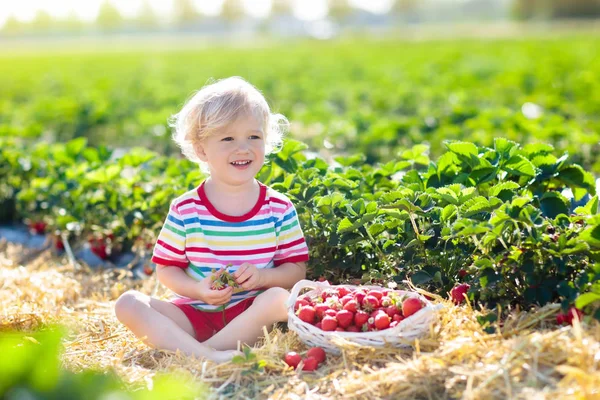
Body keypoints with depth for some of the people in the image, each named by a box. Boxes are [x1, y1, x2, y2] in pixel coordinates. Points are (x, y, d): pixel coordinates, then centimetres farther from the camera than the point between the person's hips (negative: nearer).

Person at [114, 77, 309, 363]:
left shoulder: (279, 209, 0)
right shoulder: (185, 210, -1)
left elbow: (296, 267, 4)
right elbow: (166, 268, 4)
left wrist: (263, 276, -17)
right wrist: (198, 289, -16)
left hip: (249, 313, 0)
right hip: (194, 314, 1)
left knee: (279, 298, -31)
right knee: (128, 303, -20)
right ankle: (207, 357, -39)